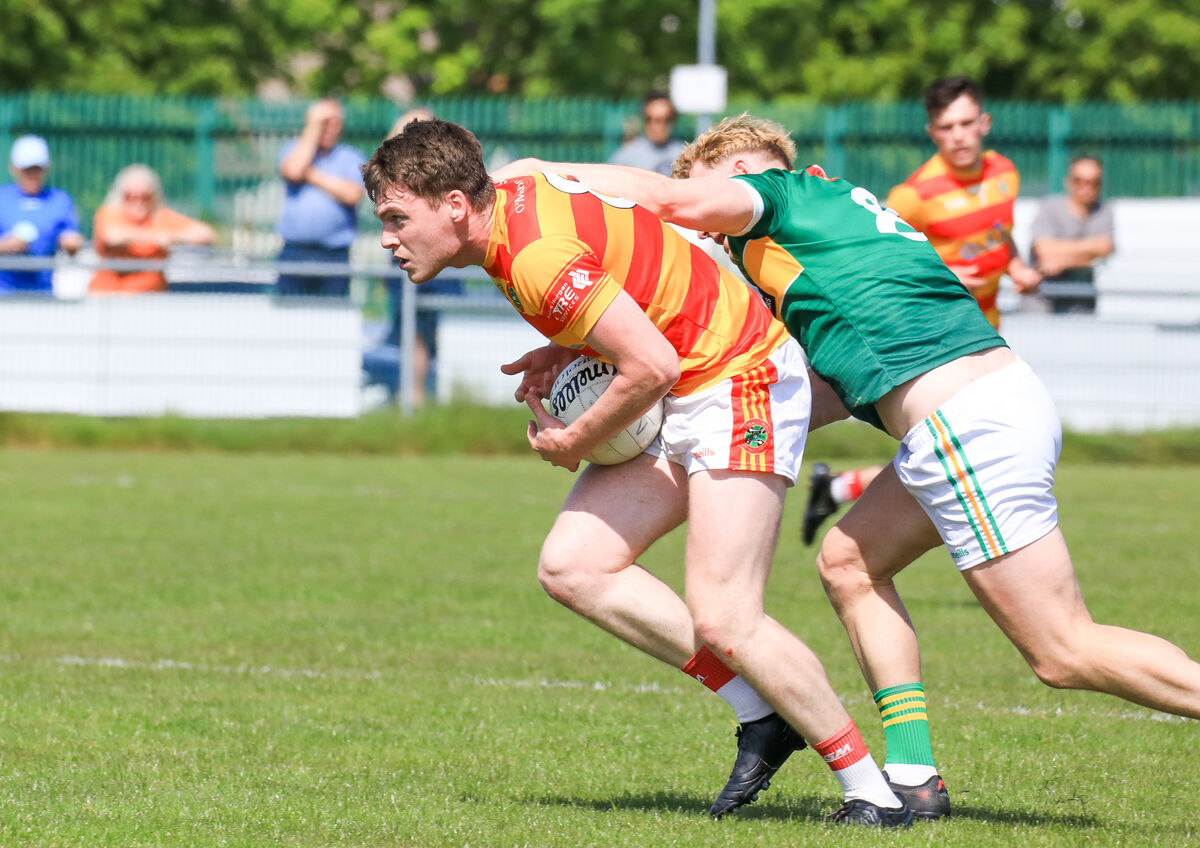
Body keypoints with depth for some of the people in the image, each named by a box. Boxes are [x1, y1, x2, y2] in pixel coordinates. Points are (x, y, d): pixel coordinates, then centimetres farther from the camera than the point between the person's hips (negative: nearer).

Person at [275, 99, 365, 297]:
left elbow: (352, 195, -8)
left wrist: (313, 176, -4)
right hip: (293, 253, 1)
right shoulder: (295, 149, 13)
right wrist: (314, 129, -5)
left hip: (334, 257, -1)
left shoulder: (351, 158, 8)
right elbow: (293, 171, -10)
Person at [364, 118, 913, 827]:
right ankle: (760, 719, 6)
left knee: (721, 620, -16)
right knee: (571, 567, 0)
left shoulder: (537, 257, -27)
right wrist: (566, 353, 4)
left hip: (740, 382, -10)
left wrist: (575, 442, -12)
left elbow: (652, 365, -29)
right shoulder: (514, 194, 3)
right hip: (682, 399, 10)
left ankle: (873, 790, -3)